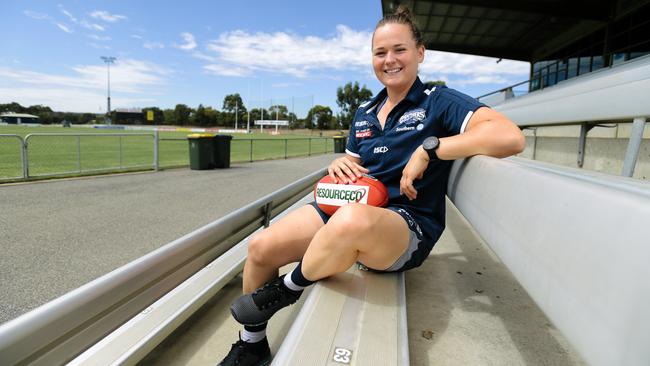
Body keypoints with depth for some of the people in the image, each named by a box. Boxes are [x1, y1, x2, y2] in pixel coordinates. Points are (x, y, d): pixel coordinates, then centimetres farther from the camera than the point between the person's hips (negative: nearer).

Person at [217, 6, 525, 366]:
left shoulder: (438, 101, -3)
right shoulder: (365, 112, 16)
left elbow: (511, 136, -18)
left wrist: (428, 147, -21)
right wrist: (338, 165, -1)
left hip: (407, 225, -6)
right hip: (348, 208, 7)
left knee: (352, 219, -42)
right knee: (261, 247, -7)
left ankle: (287, 289, -8)